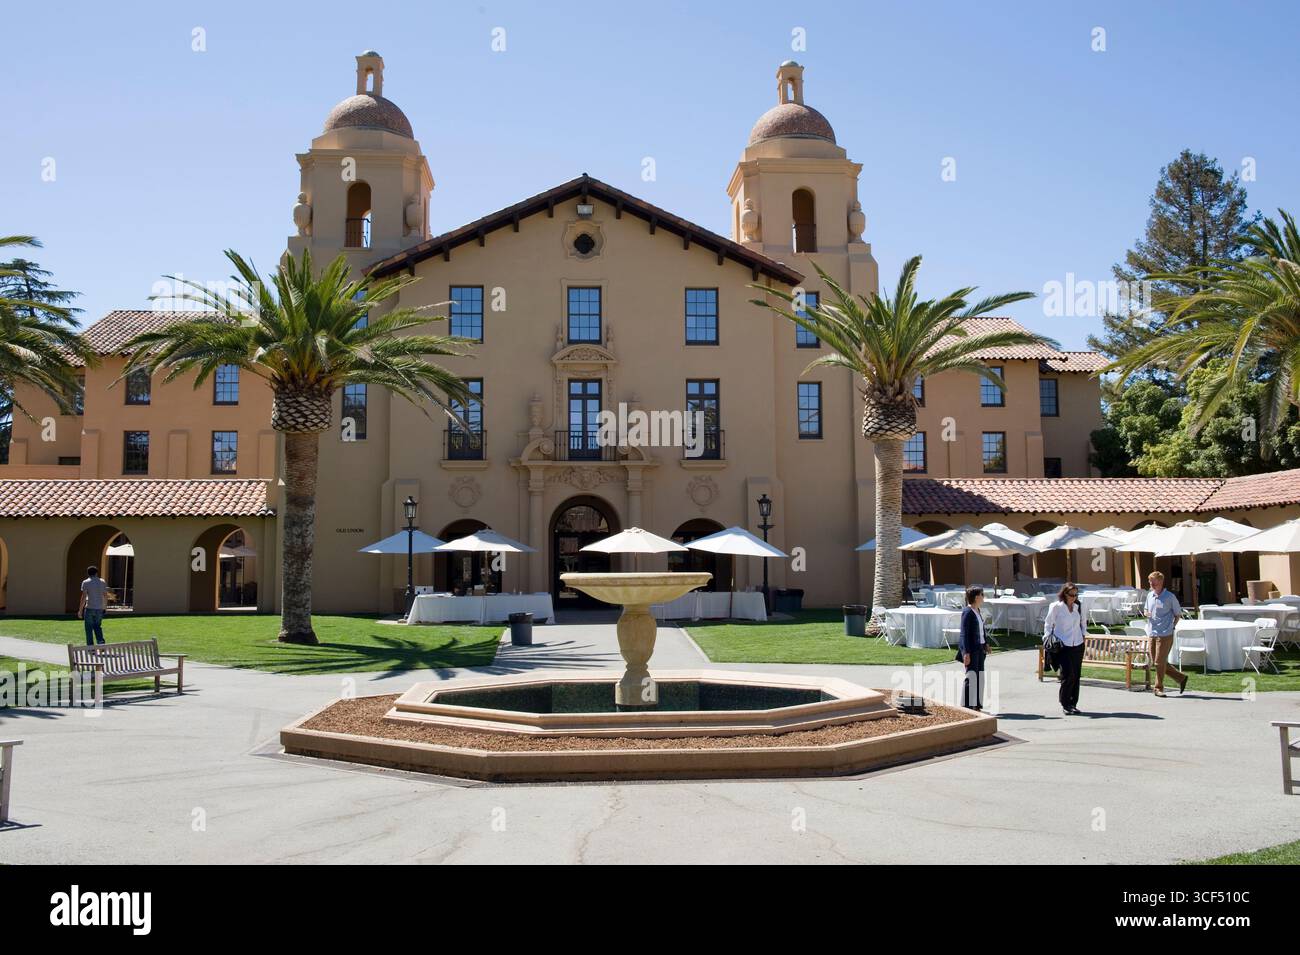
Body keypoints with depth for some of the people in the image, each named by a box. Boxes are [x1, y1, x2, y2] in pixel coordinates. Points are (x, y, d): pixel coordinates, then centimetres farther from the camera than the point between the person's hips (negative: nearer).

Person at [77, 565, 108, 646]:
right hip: (99, 608, 3)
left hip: (89, 608, -3)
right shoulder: (102, 582, 6)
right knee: (97, 627, 16)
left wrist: (80, 610, -4)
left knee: (89, 628, 4)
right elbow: (105, 595, 13)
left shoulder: (86, 582, -5)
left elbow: (84, 597, -9)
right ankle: (101, 641, -2)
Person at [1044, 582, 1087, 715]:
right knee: (1068, 675, -11)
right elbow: (1048, 624, 2)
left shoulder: (1078, 607, 10)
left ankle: (1073, 704, 15)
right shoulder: (1056, 607, -4)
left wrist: (1083, 634, 12)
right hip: (1063, 645, -5)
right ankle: (1065, 705, 1)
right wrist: (1048, 637, -7)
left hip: (1078, 645, 5)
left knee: (1076, 675, 4)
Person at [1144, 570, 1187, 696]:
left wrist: (1172, 627, -6)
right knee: (1156, 662, 10)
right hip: (1152, 634, 6)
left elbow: (1177, 614, 1)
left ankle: (1159, 688, 9)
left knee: (1160, 662, -4)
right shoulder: (1149, 595, 9)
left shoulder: (1170, 597, -7)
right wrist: (1145, 613, -1)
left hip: (1165, 635, -6)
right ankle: (1181, 677, 25)